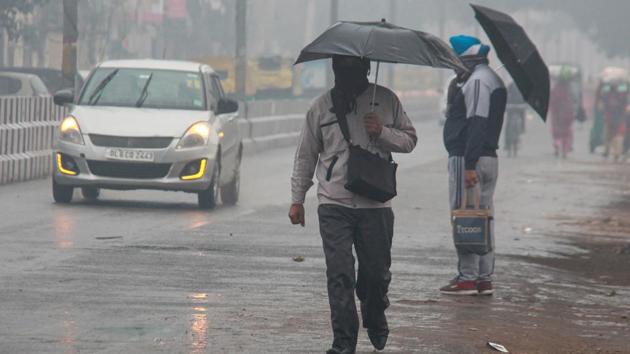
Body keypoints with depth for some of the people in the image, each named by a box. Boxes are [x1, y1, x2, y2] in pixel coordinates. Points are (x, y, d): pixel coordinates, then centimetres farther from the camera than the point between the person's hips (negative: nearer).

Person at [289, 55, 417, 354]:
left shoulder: (386, 100, 5)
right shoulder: (321, 107, 6)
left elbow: (409, 140, 10)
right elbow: (306, 155, 13)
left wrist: (382, 132, -10)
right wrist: (297, 199, 11)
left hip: (376, 203, 0)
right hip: (333, 205, 0)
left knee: (377, 272, 7)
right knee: (339, 274, -6)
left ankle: (375, 319, 37)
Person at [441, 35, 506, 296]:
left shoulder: (477, 81, -14)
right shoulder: (492, 79, 19)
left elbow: (476, 125, -21)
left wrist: (469, 165, -24)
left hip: (468, 159, -10)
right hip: (489, 157, 10)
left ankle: (467, 277, -5)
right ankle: (484, 279, 14)